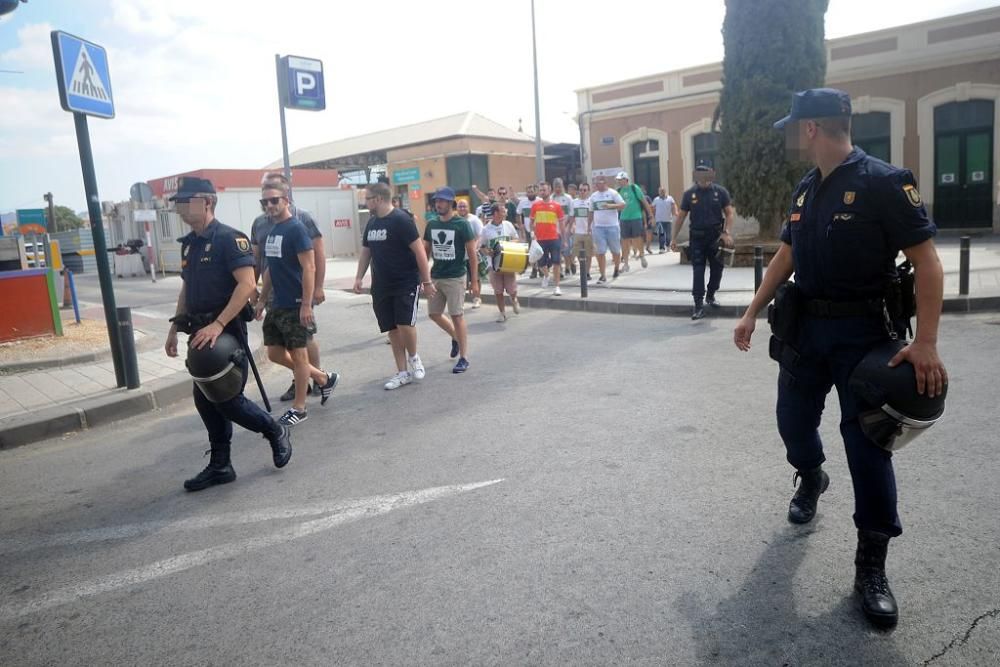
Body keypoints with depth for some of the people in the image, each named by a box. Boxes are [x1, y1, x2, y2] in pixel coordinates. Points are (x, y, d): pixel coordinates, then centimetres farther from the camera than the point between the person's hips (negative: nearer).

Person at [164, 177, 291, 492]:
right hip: (201, 333, 8)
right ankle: (220, 466, 20)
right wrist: (175, 328, 18)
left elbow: (247, 285, -22)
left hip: (226, 330, -8)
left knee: (226, 398, -7)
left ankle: (277, 432, 17)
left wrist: (218, 325, -28)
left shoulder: (229, 238, -13)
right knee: (204, 399, 9)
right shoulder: (189, 243, 13)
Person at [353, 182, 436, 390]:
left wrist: (426, 280, -15)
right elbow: (365, 252, 19)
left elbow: (419, 250, -14)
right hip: (381, 287, 7)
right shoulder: (371, 223, 11)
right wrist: (359, 277, 8)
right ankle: (403, 373, 16)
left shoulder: (401, 220, -12)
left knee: (405, 324, -16)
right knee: (392, 329, 7)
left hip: (406, 283, -7)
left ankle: (414, 357, 13)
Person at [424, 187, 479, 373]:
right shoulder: (431, 225, 7)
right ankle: (456, 337, 36)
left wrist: (475, 280, -9)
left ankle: (464, 358, 6)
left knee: (457, 316, -3)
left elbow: (472, 253, -7)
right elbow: (425, 251, 13)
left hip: (455, 277, -6)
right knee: (434, 313, 10)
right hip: (435, 277, 6)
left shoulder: (462, 224, -8)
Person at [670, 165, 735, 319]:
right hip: (697, 237, -1)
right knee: (698, 270, -4)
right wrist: (673, 238, -1)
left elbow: (729, 213, 1)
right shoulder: (689, 194, -1)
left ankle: (711, 295, 31)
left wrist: (727, 233, -13)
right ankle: (699, 305, -3)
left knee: (717, 268, 9)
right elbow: (681, 217, 3)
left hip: (716, 236, 1)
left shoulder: (720, 191, -2)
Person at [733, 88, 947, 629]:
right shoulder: (806, 190, 8)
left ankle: (871, 565, 9)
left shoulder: (882, 182, -15)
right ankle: (811, 479, 48)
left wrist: (925, 343, -25)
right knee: (794, 420, 15)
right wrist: (752, 313, 12)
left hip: (863, 332, -6)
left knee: (866, 441, -2)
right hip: (805, 326, 6)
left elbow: (926, 261, -17)